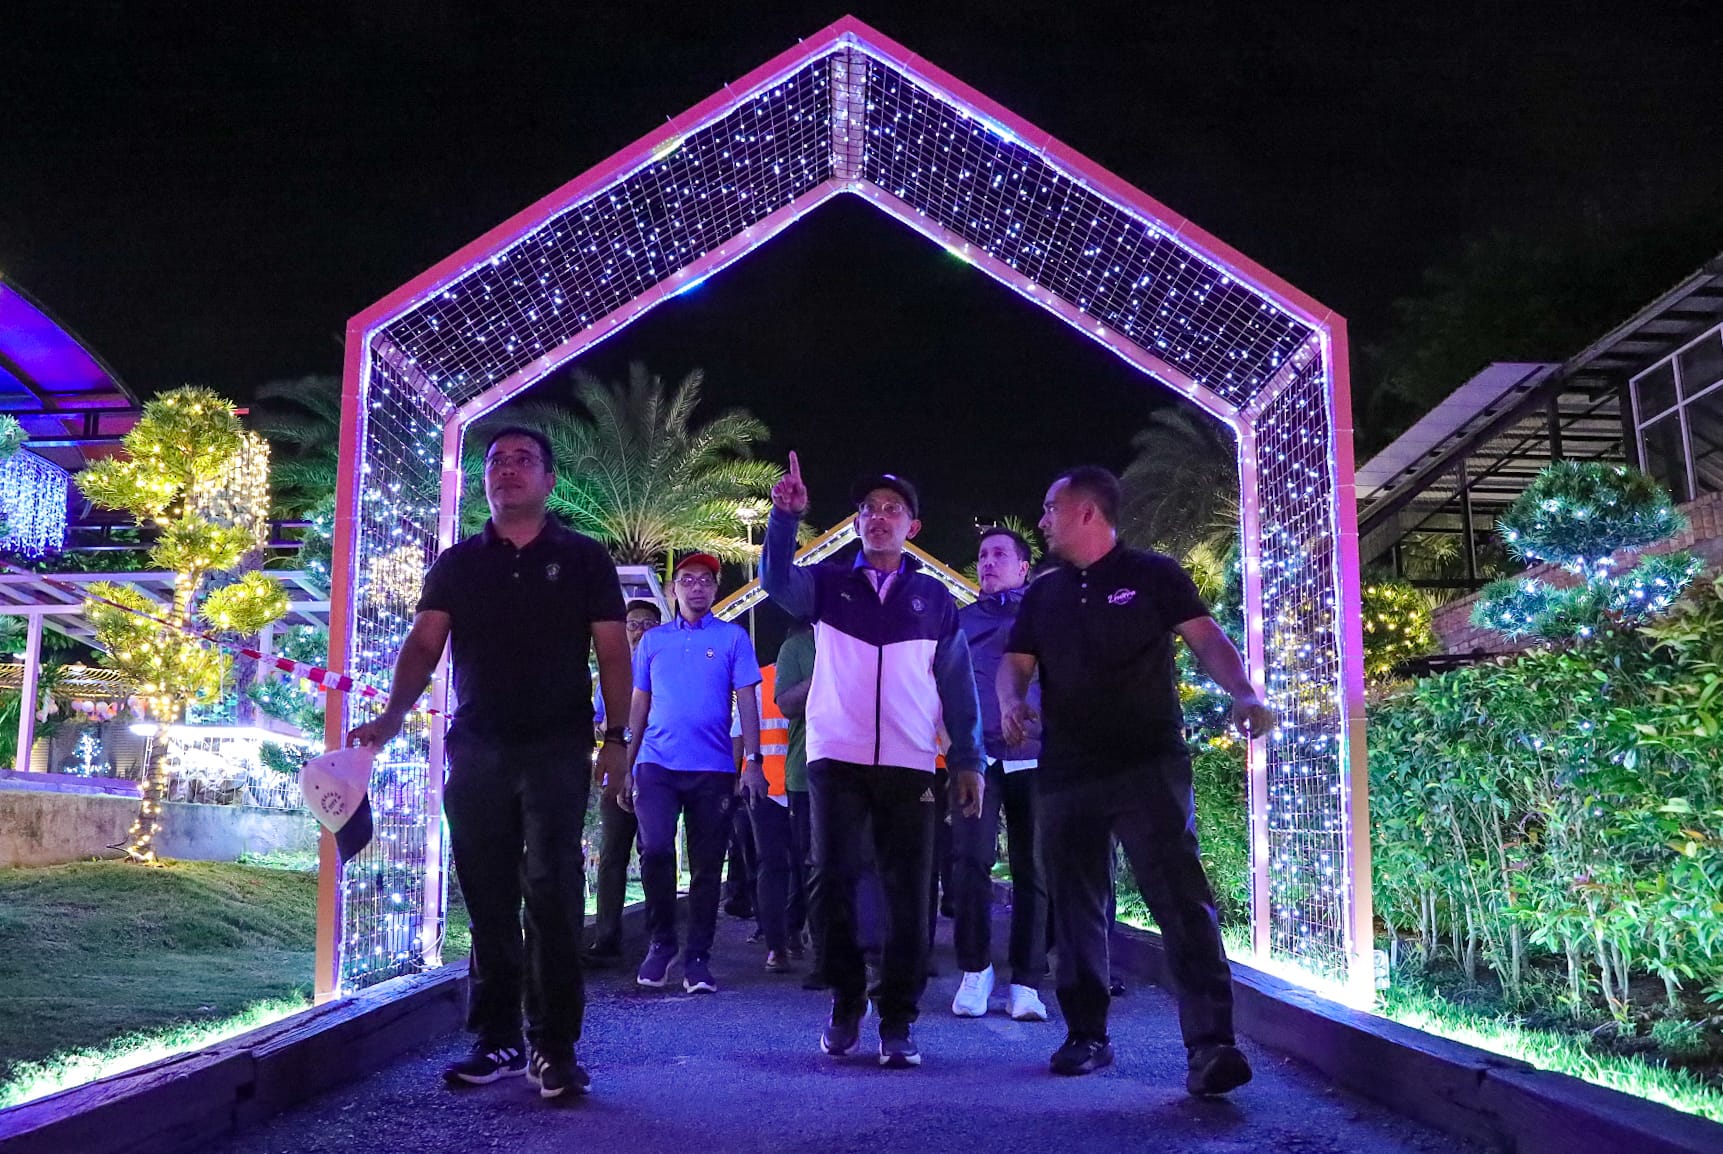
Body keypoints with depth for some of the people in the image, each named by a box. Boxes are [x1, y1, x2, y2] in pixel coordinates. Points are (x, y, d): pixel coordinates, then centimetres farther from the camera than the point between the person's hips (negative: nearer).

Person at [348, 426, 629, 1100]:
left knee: (551, 893, -6)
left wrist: (616, 736, -6)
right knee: (487, 900, 6)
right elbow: (423, 645, 2)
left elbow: (613, 652, 4)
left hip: (557, 749, -3)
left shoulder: (583, 559, 6)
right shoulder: (457, 564, 12)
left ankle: (554, 1047, 0)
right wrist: (393, 716, -15)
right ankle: (496, 1040, 15)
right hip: (476, 750, 3)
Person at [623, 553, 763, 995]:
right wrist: (626, 765, 9)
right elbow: (638, 706, 14)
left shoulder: (733, 637, 5)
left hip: (713, 770, -1)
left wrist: (753, 761, -8)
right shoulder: (653, 640, 12)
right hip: (657, 764, 1)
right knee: (655, 850, -14)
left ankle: (698, 958, 14)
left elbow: (746, 702, 1)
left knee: (707, 866, 3)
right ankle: (661, 941, 6)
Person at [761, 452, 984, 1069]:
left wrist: (968, 760, 3)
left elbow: (957, 684, 9)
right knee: (833, 879, 0)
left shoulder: (934, 598, 10)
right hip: (835, 758, 0)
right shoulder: (828, 583, 10)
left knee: (908, 891, -1)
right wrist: (785, 515, -25)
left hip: (909, 765, 0)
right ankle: (845, 1000, 16)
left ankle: (898, 1019, 8)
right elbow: (777, 580, -10)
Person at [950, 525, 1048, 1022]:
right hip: (977, 756, 1)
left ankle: (1026, 983, 6)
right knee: (970, 860, -11)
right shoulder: (961, 619, 18)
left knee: (1033, 869, -1)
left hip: (1032, 757, -1)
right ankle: (974, 970, 4)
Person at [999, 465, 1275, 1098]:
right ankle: (1087, 1035, 20)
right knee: (1075, 908, 8)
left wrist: (1243, 694, -23)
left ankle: (1210, 1045, -15)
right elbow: (1015, 662, 12)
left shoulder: (1152, 575, 3)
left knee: (1181, 899, -14)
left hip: (1148, 765, -5)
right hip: (1065, 773, 5)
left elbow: (1205, 638, -5)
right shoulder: (1041, 595, 17)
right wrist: (1011, 702, -12)